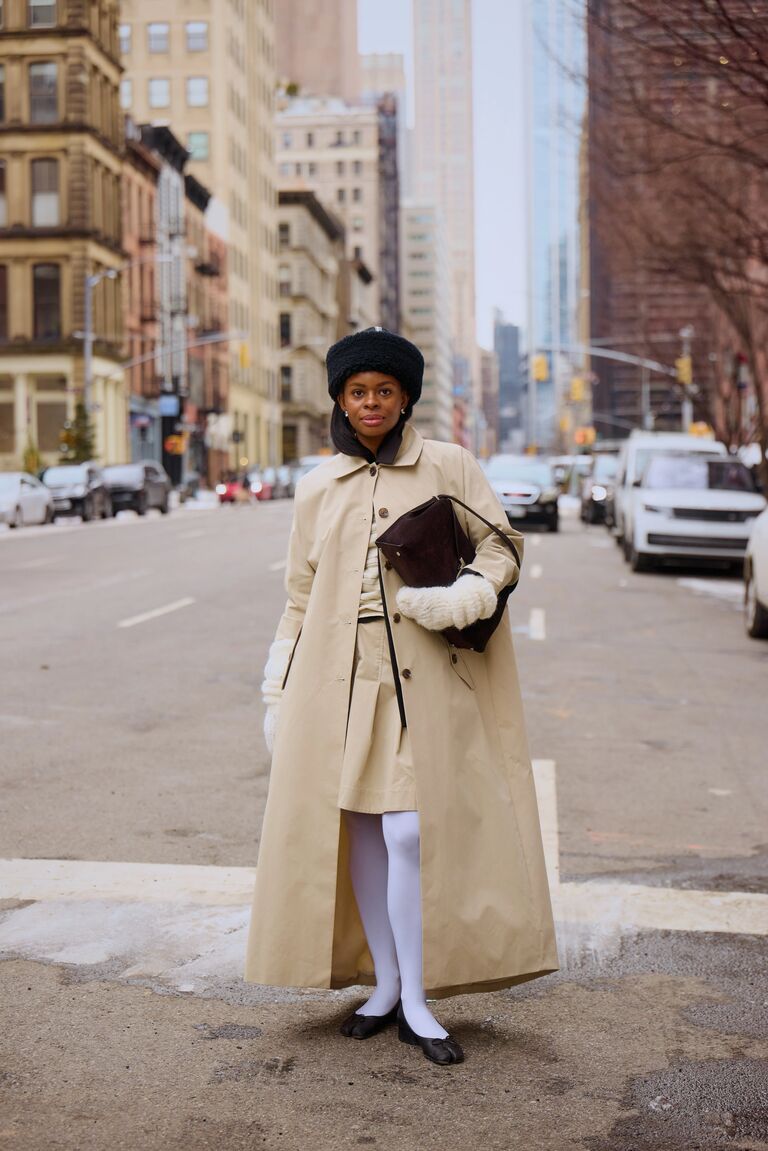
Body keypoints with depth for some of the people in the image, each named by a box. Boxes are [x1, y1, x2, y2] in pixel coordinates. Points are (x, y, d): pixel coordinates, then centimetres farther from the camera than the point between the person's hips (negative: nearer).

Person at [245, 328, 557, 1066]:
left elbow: (501, 546, 2)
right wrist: (278, 695, 13)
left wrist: (460, 598, -18)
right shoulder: (317, 488, 13)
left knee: (410, 834, -11)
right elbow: (300, 595, 15)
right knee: (361, 834, 6)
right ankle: (385, 984, 20)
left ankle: (416, 1001, 2)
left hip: (422, 675, -3)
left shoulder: (448, 466, 4)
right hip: (338, 677, 3)